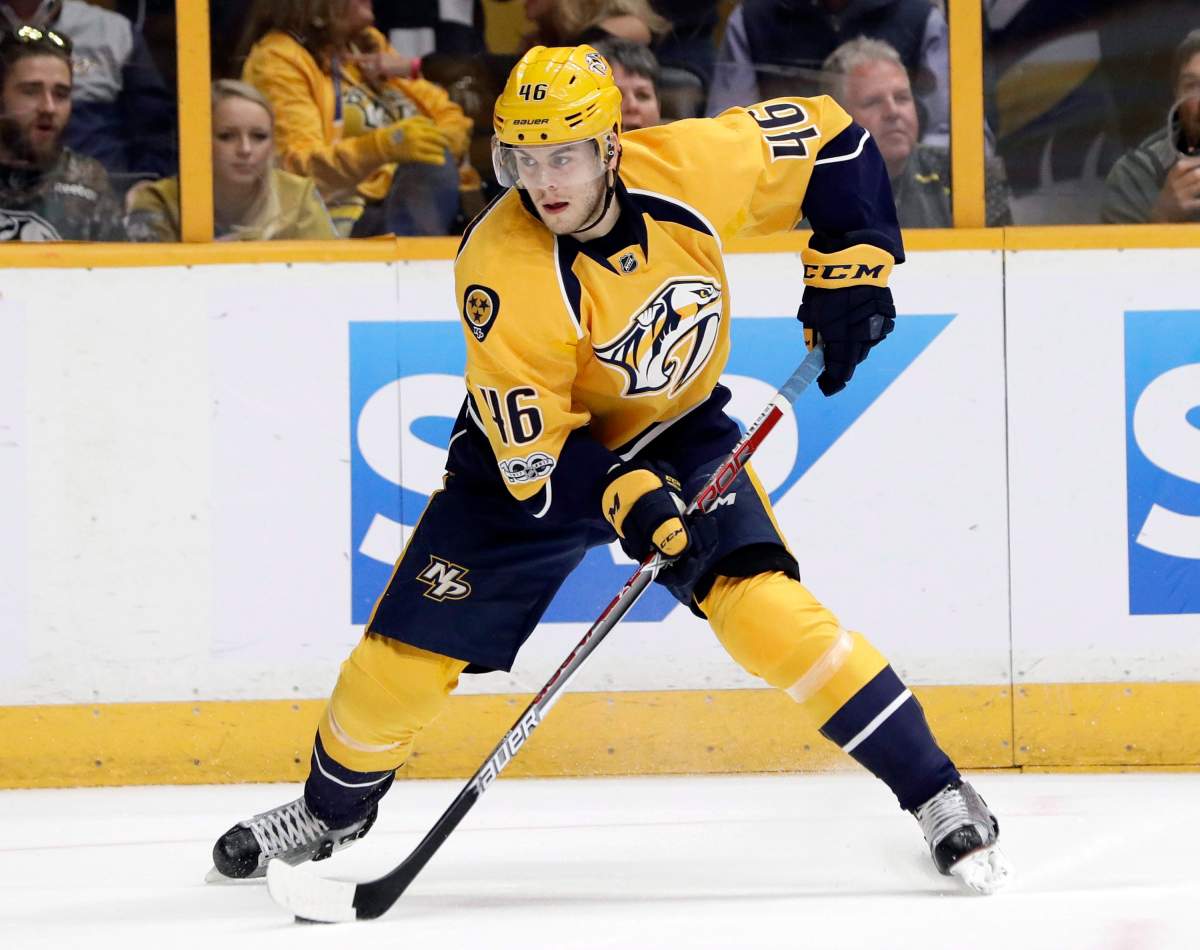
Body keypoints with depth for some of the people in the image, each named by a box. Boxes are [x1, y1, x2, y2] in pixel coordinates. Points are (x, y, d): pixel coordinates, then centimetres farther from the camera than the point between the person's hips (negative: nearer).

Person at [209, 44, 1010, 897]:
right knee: (408, 652, -1)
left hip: (676, 430, 1)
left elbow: (827, 138, -6)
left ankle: (936, 794, -13)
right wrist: (628, 502, -38)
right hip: (531, 449, -1)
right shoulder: (503, 275, -31)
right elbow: (534, 456, -26)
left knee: (764, 604, -22)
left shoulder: (691, 165, -24)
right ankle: (333, 810, 29)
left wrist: (852, 267, -10)